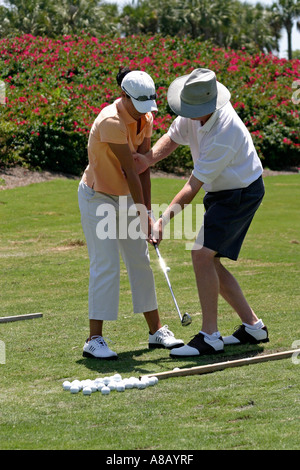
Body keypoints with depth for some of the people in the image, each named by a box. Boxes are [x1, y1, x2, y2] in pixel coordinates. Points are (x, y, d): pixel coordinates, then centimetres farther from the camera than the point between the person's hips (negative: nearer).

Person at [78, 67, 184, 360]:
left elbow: (143, 168, -5)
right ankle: (94, 340, -7)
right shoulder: (111, 121, -28)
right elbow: (129, 171, -26)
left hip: (125, 198, 8)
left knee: (141, 262, 10)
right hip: (98, 197, -7)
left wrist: (147, 211, -10)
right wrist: (143, 214, -23)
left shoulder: (145, 119, -5)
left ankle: (156, 330, 18)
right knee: (106, 266, -11)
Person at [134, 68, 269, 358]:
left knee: (202, 255, -19)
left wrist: (164, 220, -30)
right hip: (219, 192, 9)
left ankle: (209, 336, -14)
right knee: (209, 262, 8)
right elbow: (172, 138, 8)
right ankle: (252, 326, 19)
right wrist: (149, 159, -13)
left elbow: (193, 187, -30)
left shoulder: (224, 132, -33)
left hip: (241, 194, -9)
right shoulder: (194, 113, -9)